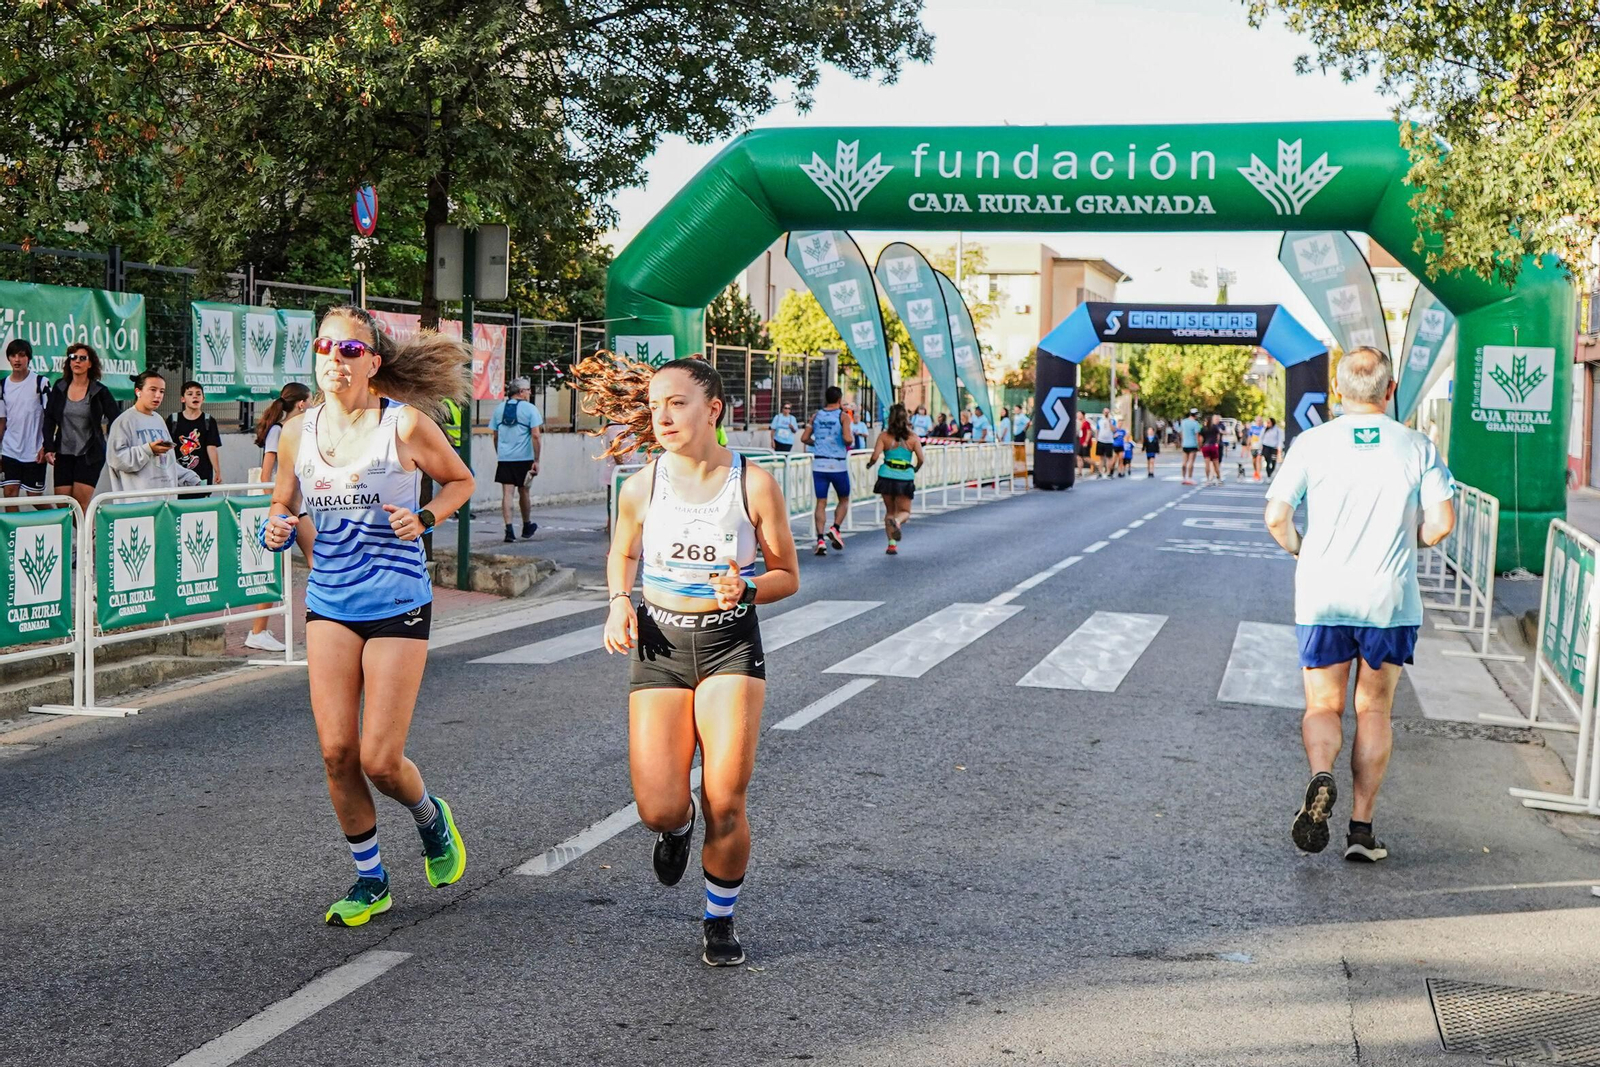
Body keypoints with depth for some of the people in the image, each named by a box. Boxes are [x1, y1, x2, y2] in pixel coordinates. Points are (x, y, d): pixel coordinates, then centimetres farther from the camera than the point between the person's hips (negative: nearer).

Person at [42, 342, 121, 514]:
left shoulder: (99, 391, -3)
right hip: (63, 453, 3)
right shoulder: (59, 387, 6)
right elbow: (49, 419, 9)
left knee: (81, 502, -11)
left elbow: (116, 420, -4)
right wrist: (48, 448, -1)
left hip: (90, 454, -3)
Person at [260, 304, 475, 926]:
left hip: (397, 604, -4)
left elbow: (460, 482, 6)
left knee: (380, 760, -6)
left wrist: (423, 519, -12)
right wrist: (278, 530, -7)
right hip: (329, 603, 4)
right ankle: (370, 882, 19)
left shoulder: (406, 424, -8)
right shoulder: (297, 432, 3)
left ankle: (432, 819, 30)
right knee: (336, 750, -2)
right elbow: (282, 505, 17)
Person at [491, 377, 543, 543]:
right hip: (524, 458, -2)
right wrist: (536, 461, -9)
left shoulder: (499, 408, 8)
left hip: (504, 459, 2)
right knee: (523, 492, 12)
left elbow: (494, 435, 14)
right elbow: (536, 436, -11)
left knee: (507, 494, -1)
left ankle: (509, 529, -13)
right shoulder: (529, 408, -5)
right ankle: (527, 526, 31)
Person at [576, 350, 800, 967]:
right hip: (660, 646, 1)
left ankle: (719, 920, 18)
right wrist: (620, 603, -1)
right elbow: (622, 554, 18)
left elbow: (787, 576, 2)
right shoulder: (641, 488, -3)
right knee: (658, 811, -7)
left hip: (731, 644, -1)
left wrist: (743, 589, -18)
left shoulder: (754, 485, -7)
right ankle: (677, 827, 34)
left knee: (725, 804, -10)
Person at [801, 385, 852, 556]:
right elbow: (847, 439, -17)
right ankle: (835, 529, -5)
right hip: (838, 465, -3)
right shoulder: (843, 416, -4)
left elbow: (805, 438, 6)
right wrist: (852, 435, 5)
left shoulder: (816, 415, 7)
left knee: (821, 503, 4)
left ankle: (820, 539, -7)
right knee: (844, 500, 15)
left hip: (819, 464, 3)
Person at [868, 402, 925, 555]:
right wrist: (916, 469, 16)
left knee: (889, 511, 16)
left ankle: (892, 543, 6)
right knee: (904, 512, 10)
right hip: (906, 478, -1)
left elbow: (875, 457, -8)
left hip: (887, 477, 1)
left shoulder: (884, 436, -1)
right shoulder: (913, 437, 1)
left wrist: (869, 464, 13)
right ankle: (897, 521, -27)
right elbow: (920, 459, -4)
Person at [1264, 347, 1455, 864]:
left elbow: (1276, 517, -8)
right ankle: (1362, 827, 10)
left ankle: (1320, 775, -21)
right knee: (1374, 711, 12)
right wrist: (1404, 543, 14)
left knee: (1322, 707, 10)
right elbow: (1441, 522, -6)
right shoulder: (1418, 448, 0)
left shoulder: (1312, 443, -2)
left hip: (1322, 596, 0)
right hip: (1390, 599, 1)